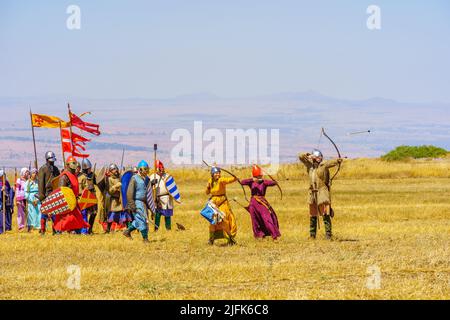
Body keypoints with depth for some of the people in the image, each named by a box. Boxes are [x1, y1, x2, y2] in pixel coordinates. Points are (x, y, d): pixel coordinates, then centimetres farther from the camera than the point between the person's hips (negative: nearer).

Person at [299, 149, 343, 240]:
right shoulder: (309, 165, 11)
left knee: (325, 214, -13)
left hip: (322, 191, -6)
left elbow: (331, 162, -24)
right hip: (313, 193, 6)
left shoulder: (323, 165, -5)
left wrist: (338, 161, -44)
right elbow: (301, 157, 16)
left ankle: (328, 234, -15)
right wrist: (309, 155, -1)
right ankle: (312, 235, 24)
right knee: (313, 215, 14)